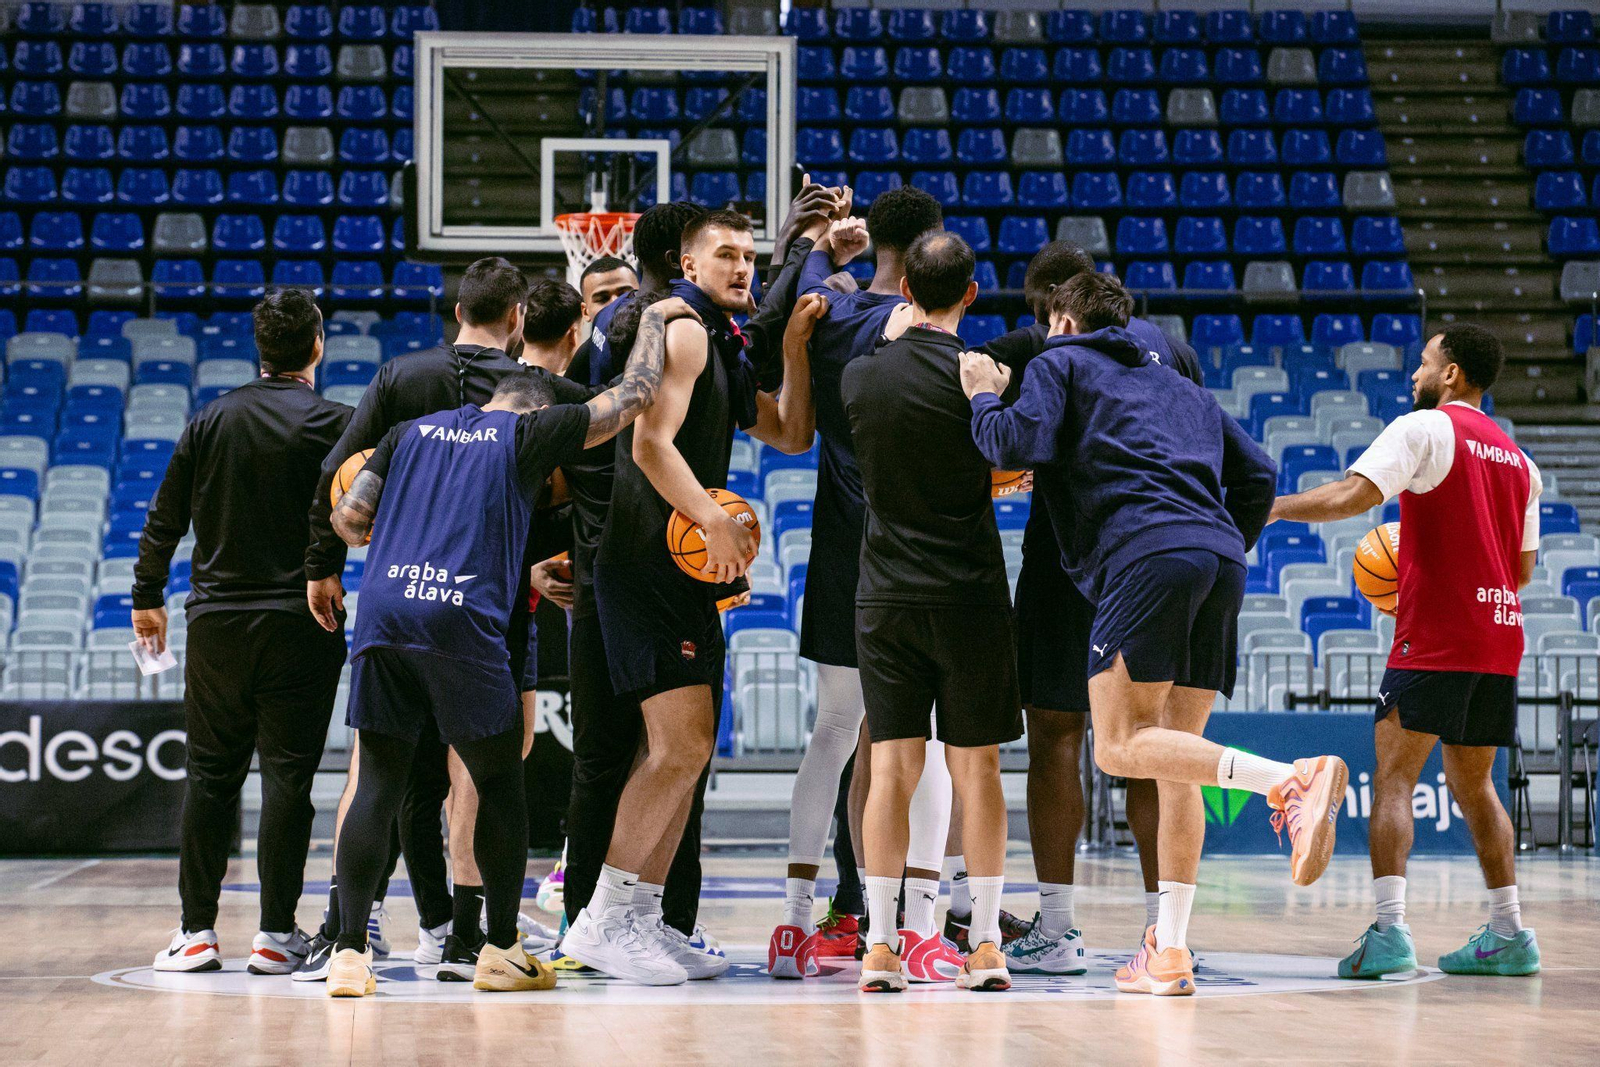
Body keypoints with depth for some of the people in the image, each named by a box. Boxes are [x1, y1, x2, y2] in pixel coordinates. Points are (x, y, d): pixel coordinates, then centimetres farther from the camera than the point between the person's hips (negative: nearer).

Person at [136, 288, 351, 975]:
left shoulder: (211, 420, 5)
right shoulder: (333, 423, -6)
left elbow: (165, 517, 9)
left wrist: (147, 596, 18)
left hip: (216, 622, 3)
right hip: (298, 625, -3)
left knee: (209, 775, 8)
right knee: (287, 774, 0)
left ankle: (197, 930, 7)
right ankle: (276, 933, -1)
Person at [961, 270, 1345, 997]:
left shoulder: (1059, 364, 16)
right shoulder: (1180, 386, 33)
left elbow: (1021, 447, 0)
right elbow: (1257, 474, 25)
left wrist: (985, 399, 19)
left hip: (1145, 553, -7)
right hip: (1220, 561, 7)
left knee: (1120, 746, -12)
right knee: (1176, 758, 9)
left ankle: (1292, 780, -33)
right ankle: (1169, 954, 4)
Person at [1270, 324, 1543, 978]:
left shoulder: (1425, 428, -4)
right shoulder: (1517, 459, 19)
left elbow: (1354, 496, -17)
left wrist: (1275, 507, -7)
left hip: (1435, 637, -7)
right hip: (1500, 637, 7)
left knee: (1393, 777, -6)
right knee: (1472, 783, 16)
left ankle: (1390, 931, -18)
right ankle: (1509, 935, 12)